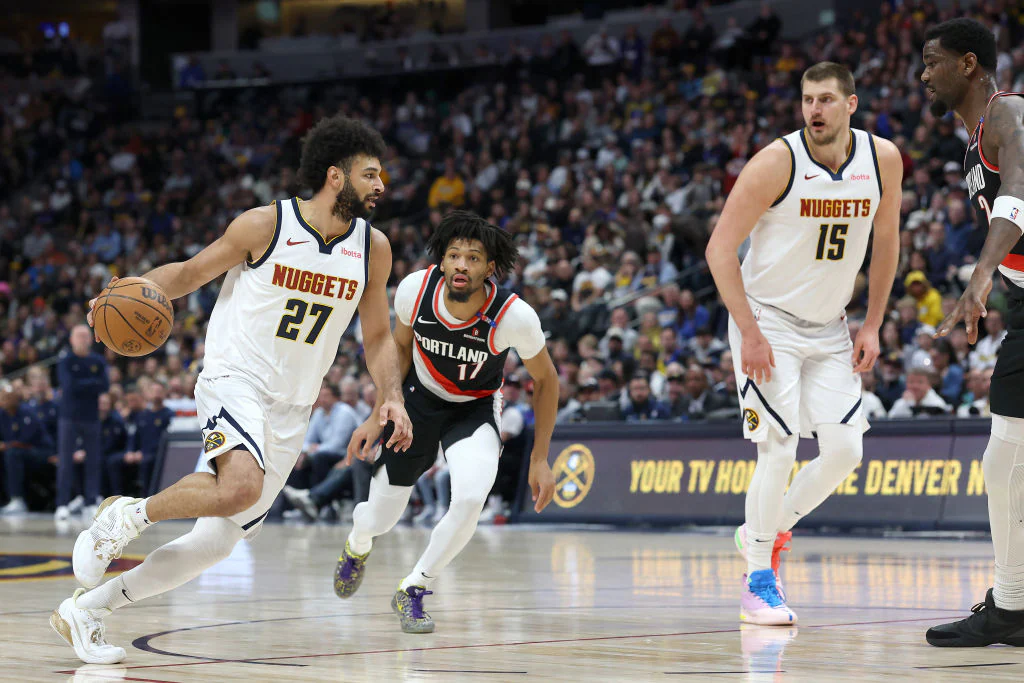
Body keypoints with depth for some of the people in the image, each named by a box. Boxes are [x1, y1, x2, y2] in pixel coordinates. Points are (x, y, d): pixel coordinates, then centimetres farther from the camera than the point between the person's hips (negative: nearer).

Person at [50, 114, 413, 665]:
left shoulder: (372, 248, 2)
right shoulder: (265, 225, -10)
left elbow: (377, 337, 12)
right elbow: (189, 273, 1)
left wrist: (392, 398, -5)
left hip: (291, 408, 6)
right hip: (235, 379, -6)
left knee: (218, 541, 2)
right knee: (241, 488, -35)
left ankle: (85, 610, 15)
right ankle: (126, 516, -9)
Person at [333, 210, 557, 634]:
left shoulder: (515, 316, -30)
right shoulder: (415, 289, -25)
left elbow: (545, 380, -11)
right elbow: (401, 347, -2)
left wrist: (539, 459, -9)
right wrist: (377, 416, -2)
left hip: (476, 409, -2)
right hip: (420, 398, 2)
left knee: (470, 499, -30)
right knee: (379, 520, 7)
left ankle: (413, 590, -5)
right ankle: (358, 542, 49)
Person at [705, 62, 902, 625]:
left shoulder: (883, 160, -7)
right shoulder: (778, 162, -20)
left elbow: (886, 241, 8)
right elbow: (720, 248, -17)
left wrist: (872, 326, 3)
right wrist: (749, 333, -21)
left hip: (828, 327, 5)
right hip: (767, 321, -5)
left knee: (844, 448, -2)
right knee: (779, 448, -13)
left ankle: (766, 532, 21)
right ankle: (758, 582, -1)